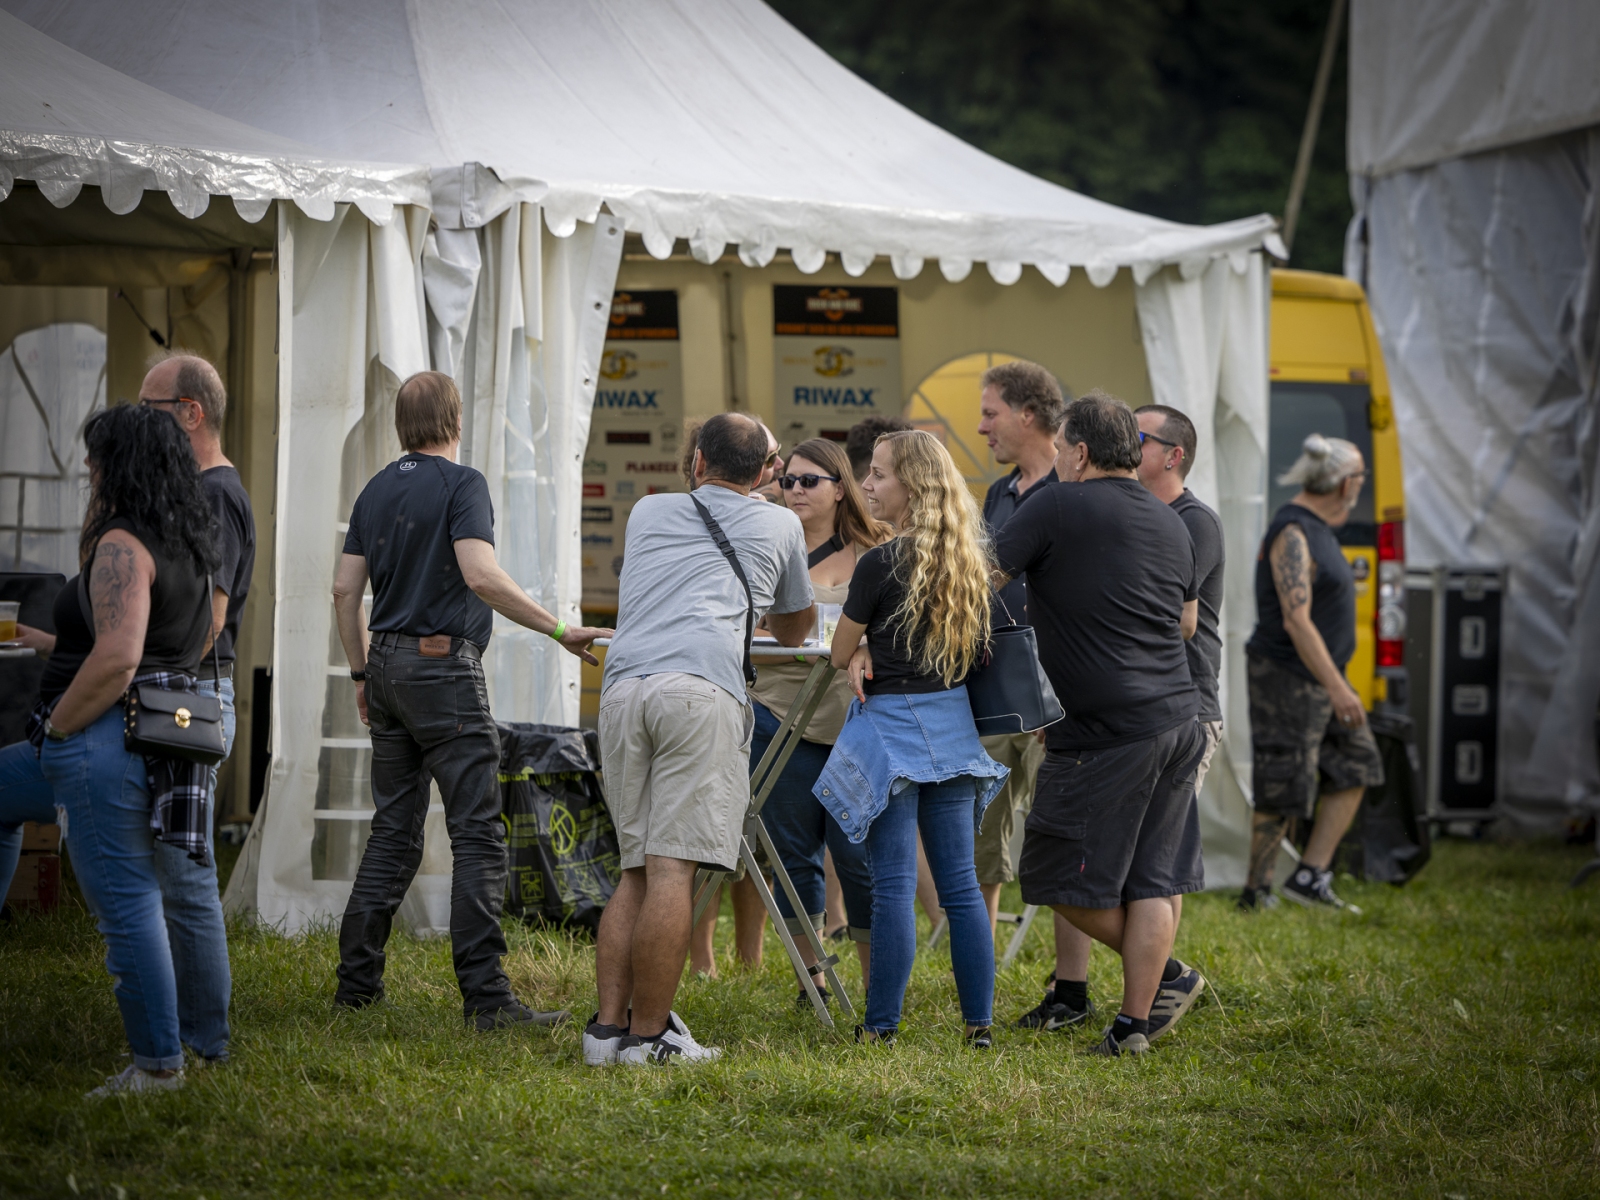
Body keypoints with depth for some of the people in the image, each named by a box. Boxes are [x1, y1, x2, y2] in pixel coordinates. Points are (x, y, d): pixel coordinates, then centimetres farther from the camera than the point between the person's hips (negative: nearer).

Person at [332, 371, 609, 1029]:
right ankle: (486, 995, -13)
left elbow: (345, 590, 14)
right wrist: (559, 630, -18)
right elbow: (481, 576, -21)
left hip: (388, 662, 8)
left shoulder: (376, 490, 13)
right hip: (444, 663, -8)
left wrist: (363, 672, 23)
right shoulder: (461, 484, -9)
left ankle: (357, 977, 12)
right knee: (477, 833, -8)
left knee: (393, 830, 13)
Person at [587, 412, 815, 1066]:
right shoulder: (778, 525, 23)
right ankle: (647, 1035, -9)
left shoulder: (648, 512, 29)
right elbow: (796, 627, 40)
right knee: (671, 869, -7)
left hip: (622, 687, 4)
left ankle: (607, 1026, 4)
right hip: (701, 688, -4)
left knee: (635, 869, 10)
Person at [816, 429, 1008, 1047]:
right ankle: (979, 1021, 7)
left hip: (892, 723, -6)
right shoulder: (969, 560, 6)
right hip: (952, 724, 6)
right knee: (960, 881, 7)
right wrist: (874, 650, 0)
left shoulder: (881, 563, -14)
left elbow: (840, 654, -4)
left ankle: (881, 1024, -1)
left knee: (893, 881, -4)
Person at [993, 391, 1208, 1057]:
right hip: (1178, 720, 8)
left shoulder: (1058, 507, -8)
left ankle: (1170, 975, 15)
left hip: (1106, 731, -8)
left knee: (1064, 877, 6)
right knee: (1154, 881, 8)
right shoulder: (1171, 523, 13)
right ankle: (1135, 1021, 9)